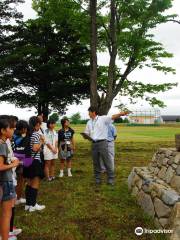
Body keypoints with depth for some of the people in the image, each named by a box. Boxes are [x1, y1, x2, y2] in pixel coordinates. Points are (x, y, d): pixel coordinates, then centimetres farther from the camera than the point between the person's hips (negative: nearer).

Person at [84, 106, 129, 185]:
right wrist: (86, 136, -7)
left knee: (106, 161, -1)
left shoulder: (103, 119, -5)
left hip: (102, 142, -5)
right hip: (94, 143, 6)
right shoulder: (89, 122, 14)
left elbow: (113, 117, -19)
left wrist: (121, 114, -38)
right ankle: (97, 178, 22)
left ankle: (111, 179, 8)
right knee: (96, 162, 11)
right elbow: (86, 133, 18)